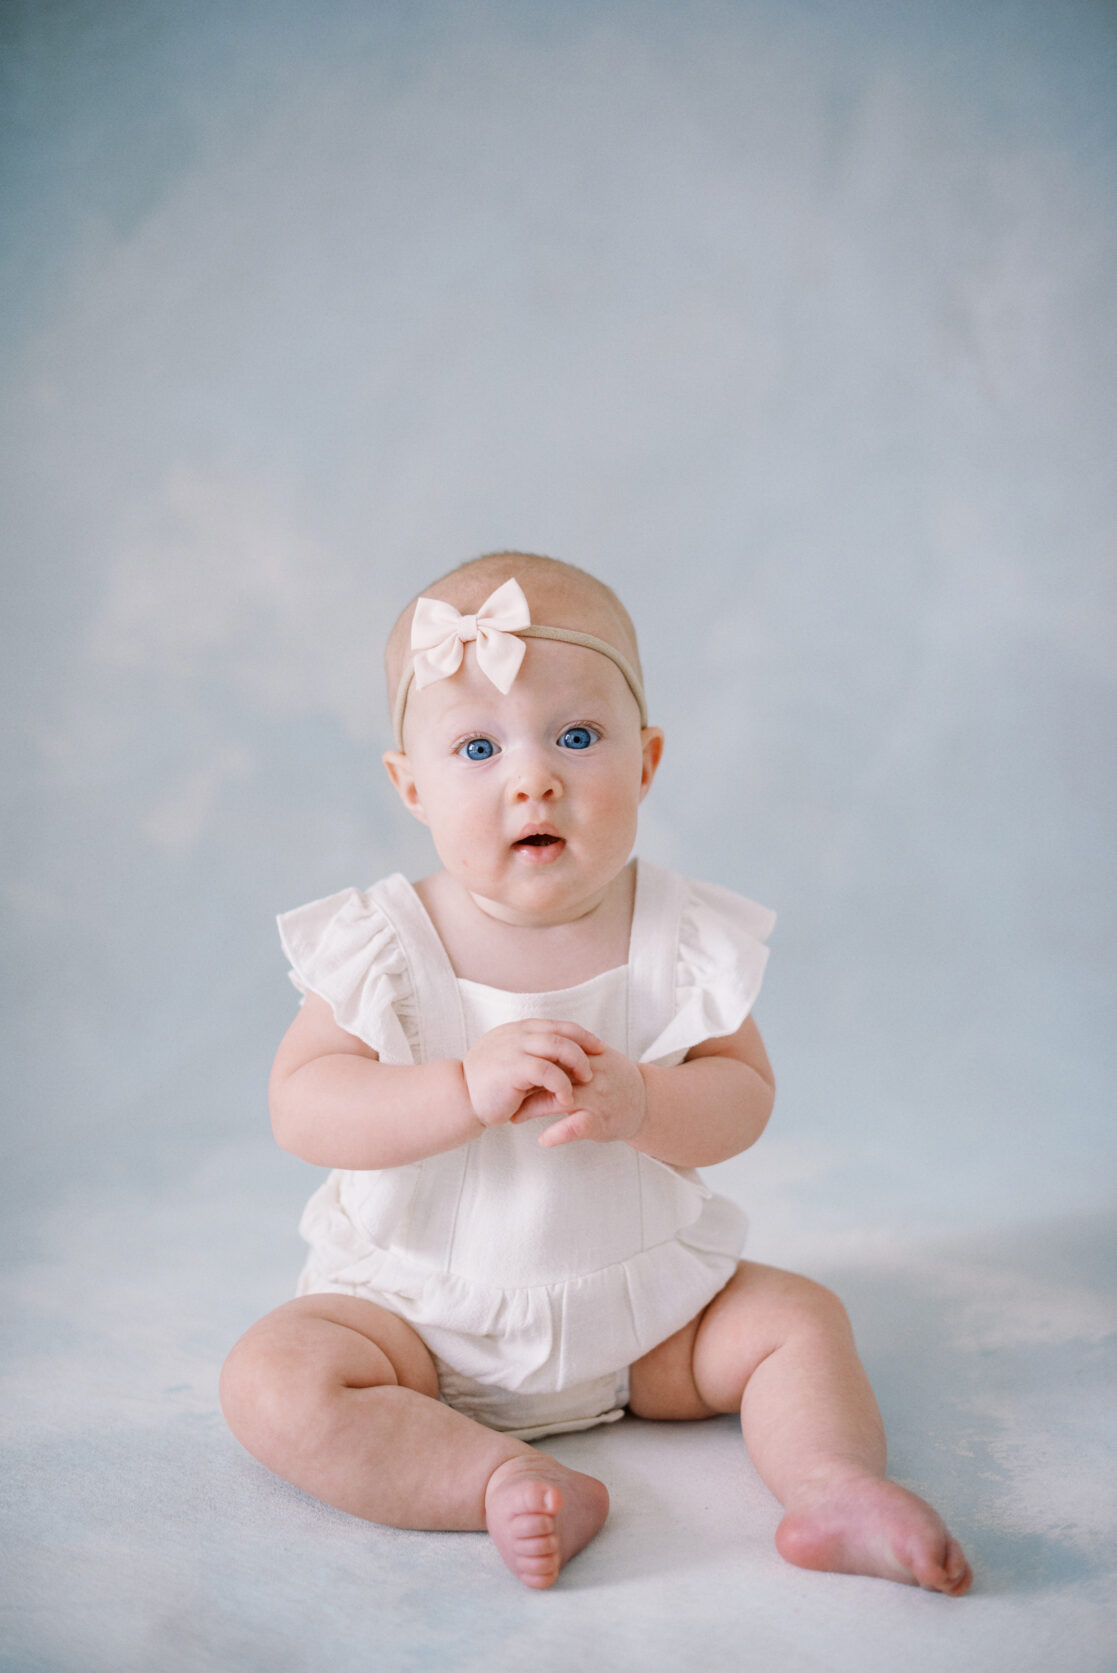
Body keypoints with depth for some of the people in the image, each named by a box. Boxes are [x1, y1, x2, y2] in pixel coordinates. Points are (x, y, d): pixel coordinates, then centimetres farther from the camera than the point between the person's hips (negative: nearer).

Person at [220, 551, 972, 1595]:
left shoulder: (681, 938, -8)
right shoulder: (379, 947, -14)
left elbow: (743, 1094, -9)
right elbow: (302, 1109, -19)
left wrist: (638, 1103, -31)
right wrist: (467, 1088, -34)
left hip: (640, 1299, 2)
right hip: (423, 1306, -1)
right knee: (272, 1383, -23)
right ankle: (507, 1479, -26)